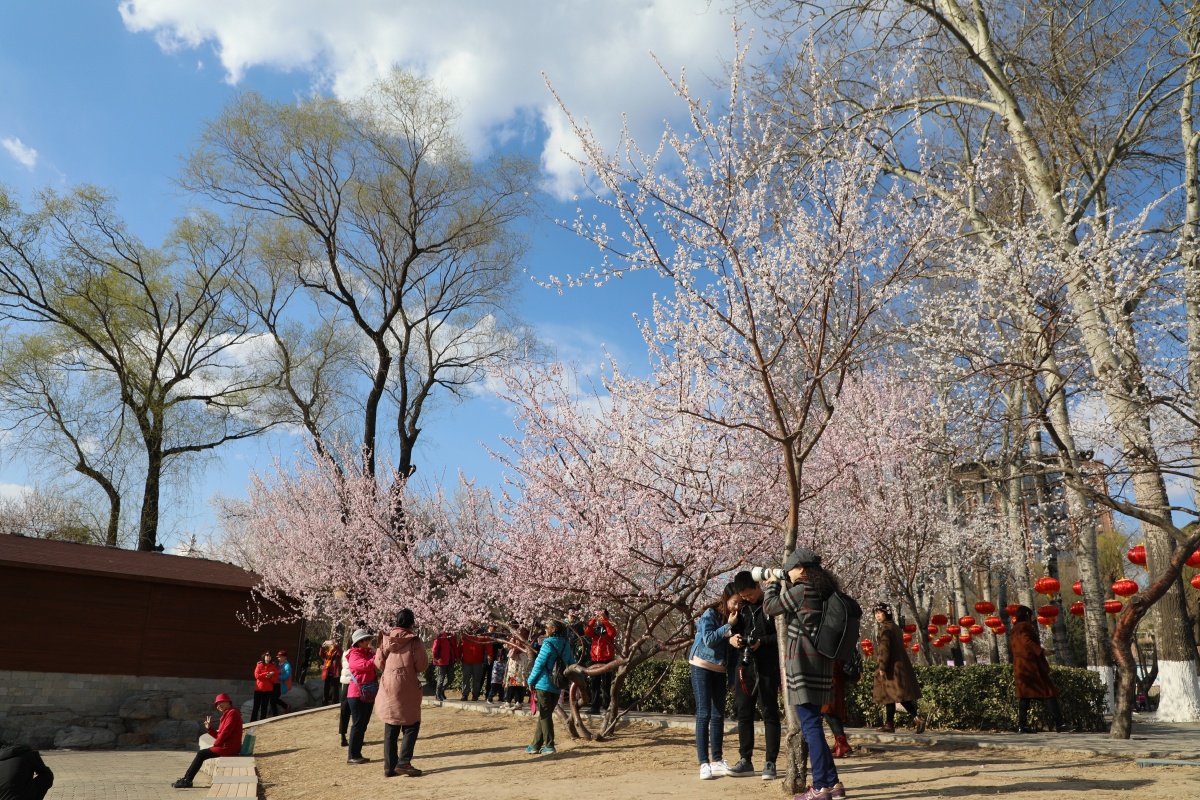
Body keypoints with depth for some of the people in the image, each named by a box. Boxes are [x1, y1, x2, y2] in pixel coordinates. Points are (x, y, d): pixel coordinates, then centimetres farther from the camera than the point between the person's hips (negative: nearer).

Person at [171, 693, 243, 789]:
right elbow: (220, 734, 18)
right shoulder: (228, 714, 20)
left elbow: (225, 732, -18)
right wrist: (209, 728, 8)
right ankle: (187, 779, 9)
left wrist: (215, 744, -8)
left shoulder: (232, 713, -11)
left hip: (229, 748, -10)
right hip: (226, 746, 10)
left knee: (201, 754, -6)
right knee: (201, 753, 10)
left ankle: (187, 780, 2)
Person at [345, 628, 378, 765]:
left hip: (369, 695, 7)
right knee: (358, 724, -7)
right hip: (357, 694, -7)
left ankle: (357, 754, 17)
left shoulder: (369, 653, 13)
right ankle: (352, 756, -2)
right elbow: (365, 665, -25)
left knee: (363, 725, 10)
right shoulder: (354, 655, -9)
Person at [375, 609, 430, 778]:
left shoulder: (385, 639, 2)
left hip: (388, 688, 4)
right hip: (407, 688, -4)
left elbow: (379, 664, 6)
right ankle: (403, 763, -5)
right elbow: (422, 666, -9)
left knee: (390, 729, 11)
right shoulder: (415, 641, -10)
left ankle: (389, 767, 11)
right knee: (411, 726, 5)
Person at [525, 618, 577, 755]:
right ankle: (536, 745, 20)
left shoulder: (548, 644, -13)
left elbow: (539, 664, -11)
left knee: (544, 715, 1)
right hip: (557, 686, 6)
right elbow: (572, 664, 10)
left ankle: (549, 745, -2)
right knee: (545, 714, 14)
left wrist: (531, 681, -2)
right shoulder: (566, 645, 6)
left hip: (544, 684, -6)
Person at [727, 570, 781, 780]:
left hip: (767, 667, -6)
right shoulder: (742, 607, 12)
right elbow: (735, 629, 18)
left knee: (769, 713, 1)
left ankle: (770, 763, 7)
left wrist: (762, 642, -19)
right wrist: (732, 638, -4)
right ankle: (745, 760, 15)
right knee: (743, 713, 7)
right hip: (744, 666, 6)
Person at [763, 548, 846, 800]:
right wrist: (785, 587, 21)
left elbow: (770, 607, -2)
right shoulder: (823, 592, 13)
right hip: (822, 663, 9)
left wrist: (772, 584, 12)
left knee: (810, 725, -4)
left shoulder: (800, 590, -13)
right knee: (812, 725, 16)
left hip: (805, 663, -9)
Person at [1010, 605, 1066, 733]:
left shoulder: (1014, 630, 20)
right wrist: (1040, 650, -23)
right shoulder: (1025, 626, -5)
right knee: (1049, 693, -3)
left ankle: (1022, 725, -3)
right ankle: (1058, 724, -7)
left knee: (1024, 695, 4)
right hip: (1032, 665, -8)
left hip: (1019, 667, 8)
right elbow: (1026, 640, -22)